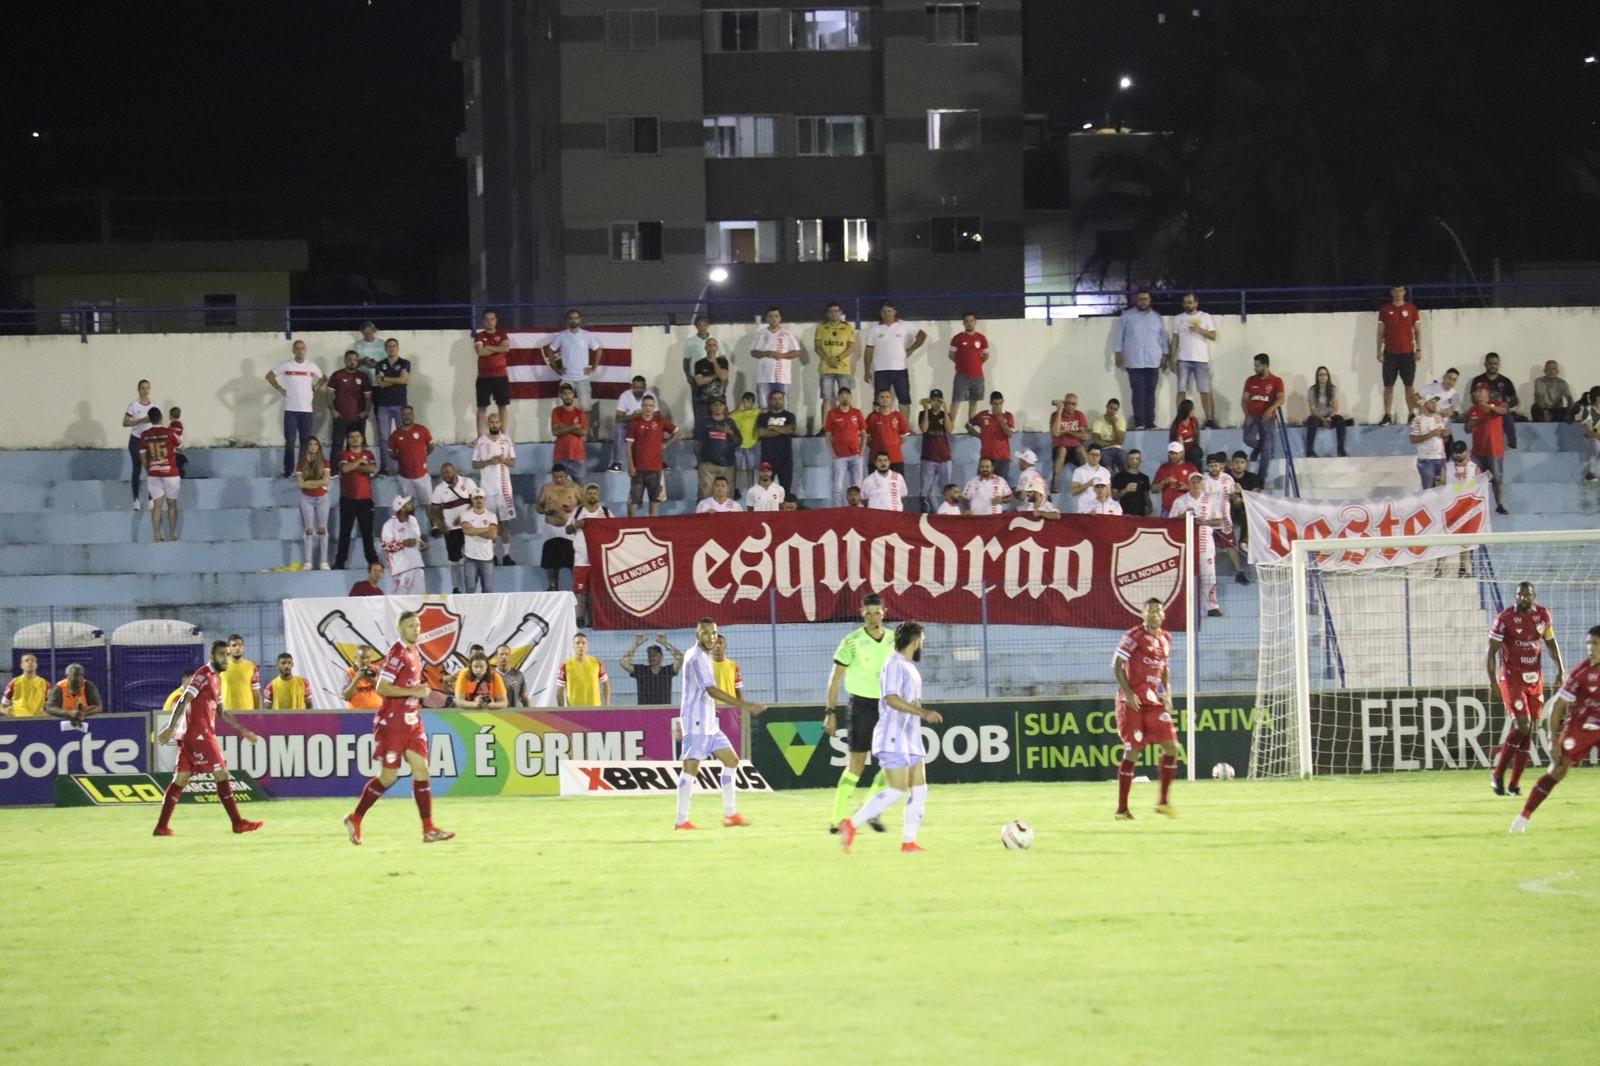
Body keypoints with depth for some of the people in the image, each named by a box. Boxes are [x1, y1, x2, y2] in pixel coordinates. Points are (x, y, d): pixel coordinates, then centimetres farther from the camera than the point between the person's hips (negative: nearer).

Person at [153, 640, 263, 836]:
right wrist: (171, 727, -28)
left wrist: (242, 731, 25)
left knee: (181, 779, 8)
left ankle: (162, 826, 8)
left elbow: (222, 712, 27)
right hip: (198, 734, -10)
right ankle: (238, 823, -5)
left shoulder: (215, 679, 19)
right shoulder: (203, 675, -11)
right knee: (222, 774, -7)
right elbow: (183, 701, -19)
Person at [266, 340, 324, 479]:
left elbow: (321, 378, 23)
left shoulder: (312, 366, 6)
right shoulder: (286, 365, 0)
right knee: (290, 442, -3)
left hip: (306, 409, 2)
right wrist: (280, 389, 1)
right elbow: (269, 376, 8)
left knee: (306, 442, 3)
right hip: (290, 409, -2)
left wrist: (313, 388, 8)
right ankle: (288, 472, 1)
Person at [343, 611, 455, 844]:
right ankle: (355, 819, 15)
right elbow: (382, 688, -22)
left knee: (422, 770, -1)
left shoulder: (415, 652, 12)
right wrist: (413, 692, -23)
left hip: (411, 722, 8)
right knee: (388, 777, -1)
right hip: (392, 723, -8)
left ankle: (428, 829, -3)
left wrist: (420, 691, 12)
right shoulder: (398, 653, -15)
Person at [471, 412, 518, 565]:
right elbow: (474, 465, 0)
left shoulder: (507, 440, 3)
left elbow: (513, 463, 5)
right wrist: (489, 462, -16)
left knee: (506, 521, 1)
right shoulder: (481, 442, -1)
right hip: (487, 488, -1)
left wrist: (504, 460, -16)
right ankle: (492, 555, 11)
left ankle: (506, 554, 7)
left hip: (504, 487, 1)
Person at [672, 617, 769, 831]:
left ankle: (730, 813, 13)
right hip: (695, 723, -10)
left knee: (731, 761, 10)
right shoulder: (696, 658, -15)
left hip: (708, 723, 10)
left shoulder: (703, 656, 16)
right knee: (691, 767, -11)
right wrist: (744, 705, -28)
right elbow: (711, 690, -24)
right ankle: (681, 820, -11)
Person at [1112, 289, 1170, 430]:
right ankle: (1139, 423, -7)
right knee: (1138, 392, -8)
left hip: (1153, 362, 2)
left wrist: (1164, 354, 10)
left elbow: (1164, 337, 16)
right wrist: (1119, 353, -2)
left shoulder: (1157, 317, 13)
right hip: (1134, 362, -2)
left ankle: (1150, 422, 4)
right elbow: (1118, 335, 6)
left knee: (1150, 392, 2)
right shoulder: (1126, 316, 6)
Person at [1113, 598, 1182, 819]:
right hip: (1132, 701, -6)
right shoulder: (1134, 635, -9)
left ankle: (1164, 801, 9)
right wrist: (1128, 693, -18)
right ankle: (1122, 808, 3)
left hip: (1154, 701, 6)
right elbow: (1117, 665, -10)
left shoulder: (1166, 639, 11)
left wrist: (1167, 693, 11)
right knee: (1131, 752, -5)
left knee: (1171, 746, -2)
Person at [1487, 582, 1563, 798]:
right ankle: (1498, 775, -2)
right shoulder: (1504, 619, -11)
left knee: (1529, 731, 4)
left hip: (1535, 680, 5)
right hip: (1512, 679, -5)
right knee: (1522, 725, -16)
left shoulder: (1543, 615, 3)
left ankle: (1515, 784, 10)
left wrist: (1560, 667, 7)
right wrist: (1493, 681, -18)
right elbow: (1491, 652, -9)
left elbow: (1551, 642, 18)